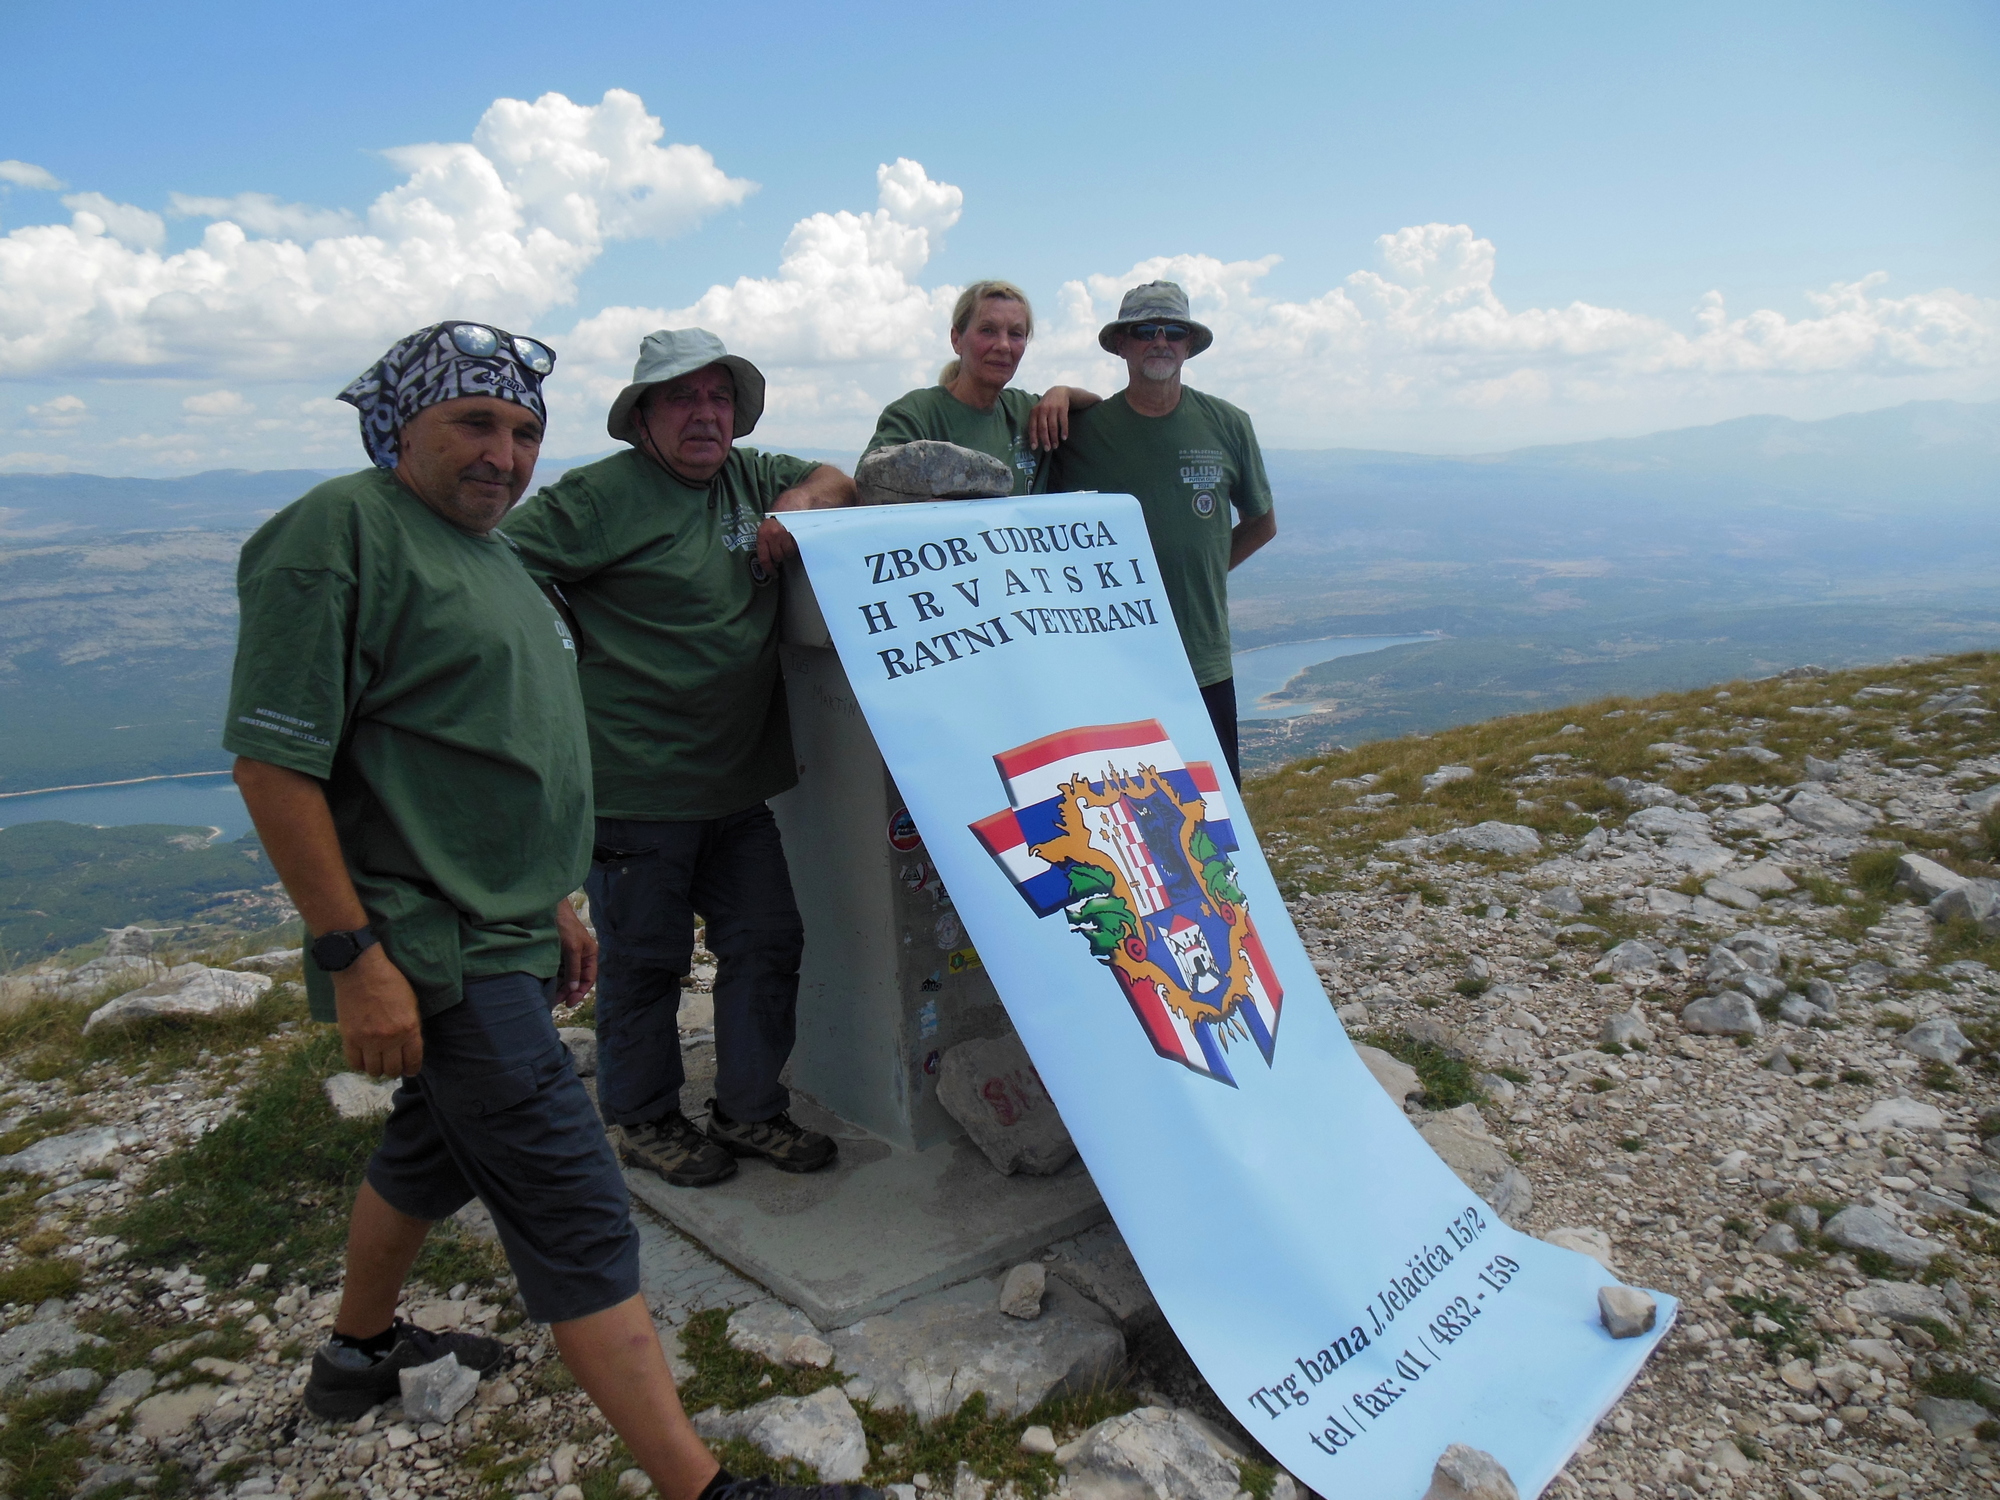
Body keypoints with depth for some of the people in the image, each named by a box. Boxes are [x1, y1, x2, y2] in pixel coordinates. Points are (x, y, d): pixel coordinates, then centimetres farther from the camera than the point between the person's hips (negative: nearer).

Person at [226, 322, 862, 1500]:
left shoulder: (486, 546, 15)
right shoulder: (341, 531, -14)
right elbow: (276, 760, -18)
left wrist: (551, 900, 22)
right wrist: (353, 954, -21)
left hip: (501, 935, 10)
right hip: (435, 953, -10)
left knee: (436, 1149, 26)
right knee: (578, 1213, -8)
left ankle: (361, 1354, 49)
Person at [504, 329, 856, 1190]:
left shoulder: (750, 477, 11)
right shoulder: (601, 495, -9)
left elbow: (838, 481, 18)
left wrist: (801, 502, -4)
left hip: (737, 782, 7)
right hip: (634, 787, -7)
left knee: (767, 942, 12)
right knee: (645, 959, 7)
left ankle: (750, 1109, 29)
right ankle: (641, 1120, 28)